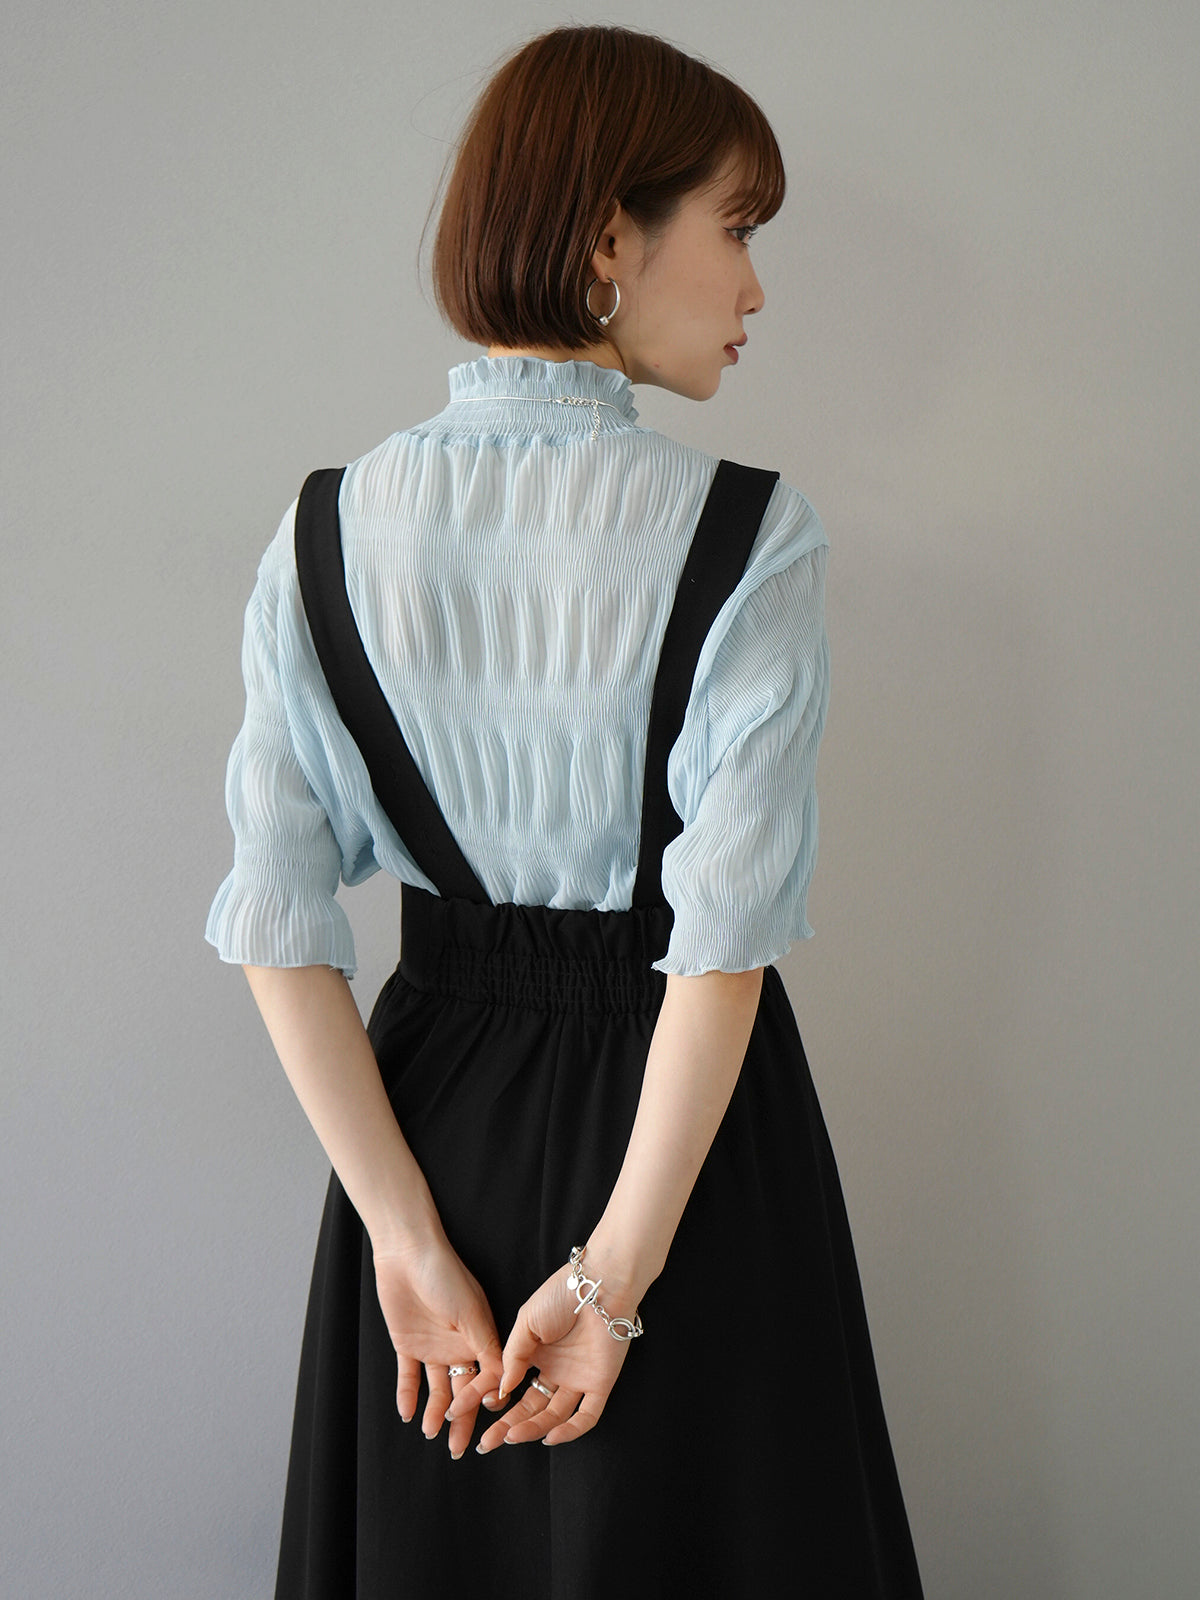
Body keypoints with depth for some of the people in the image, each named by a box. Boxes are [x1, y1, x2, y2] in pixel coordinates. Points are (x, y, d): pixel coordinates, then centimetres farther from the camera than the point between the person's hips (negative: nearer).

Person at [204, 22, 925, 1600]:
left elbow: (278, 932, -9)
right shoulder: (748, 535, -17)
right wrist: (614, 1274, -14)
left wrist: (411, 1237, -5)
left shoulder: (327, 529, -6)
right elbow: (723, 944, -21)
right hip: (682, 1115, -3)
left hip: (433, 1098, 4)